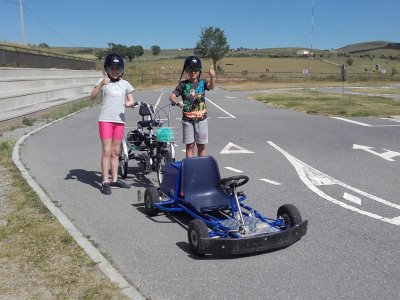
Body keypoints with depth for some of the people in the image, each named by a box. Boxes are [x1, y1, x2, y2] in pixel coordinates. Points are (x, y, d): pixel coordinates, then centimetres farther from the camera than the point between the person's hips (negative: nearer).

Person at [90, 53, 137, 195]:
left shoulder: (125, 84, 9)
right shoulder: (103, 82, -1)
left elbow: (131, 100, 11)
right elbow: (92, 97, -13)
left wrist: (130, 103, -14)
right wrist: (101, 84, -29)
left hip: (119, 121, 4)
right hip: (105, 120, -3)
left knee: (116, 152, 11)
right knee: (106, 151, -6)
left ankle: (114, 179, 21)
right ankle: (105, 182, -1)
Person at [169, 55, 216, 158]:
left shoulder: (202, 83, 1)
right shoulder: (183, 84, 0)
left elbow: (211, 86, -19)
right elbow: (172, 96, -8)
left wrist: (212, 77, -41)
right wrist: (177, 102, -30)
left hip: (201, 118, 1)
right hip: (187, 119, 0)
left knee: (201, 145, 8)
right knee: (190, 145, 4)